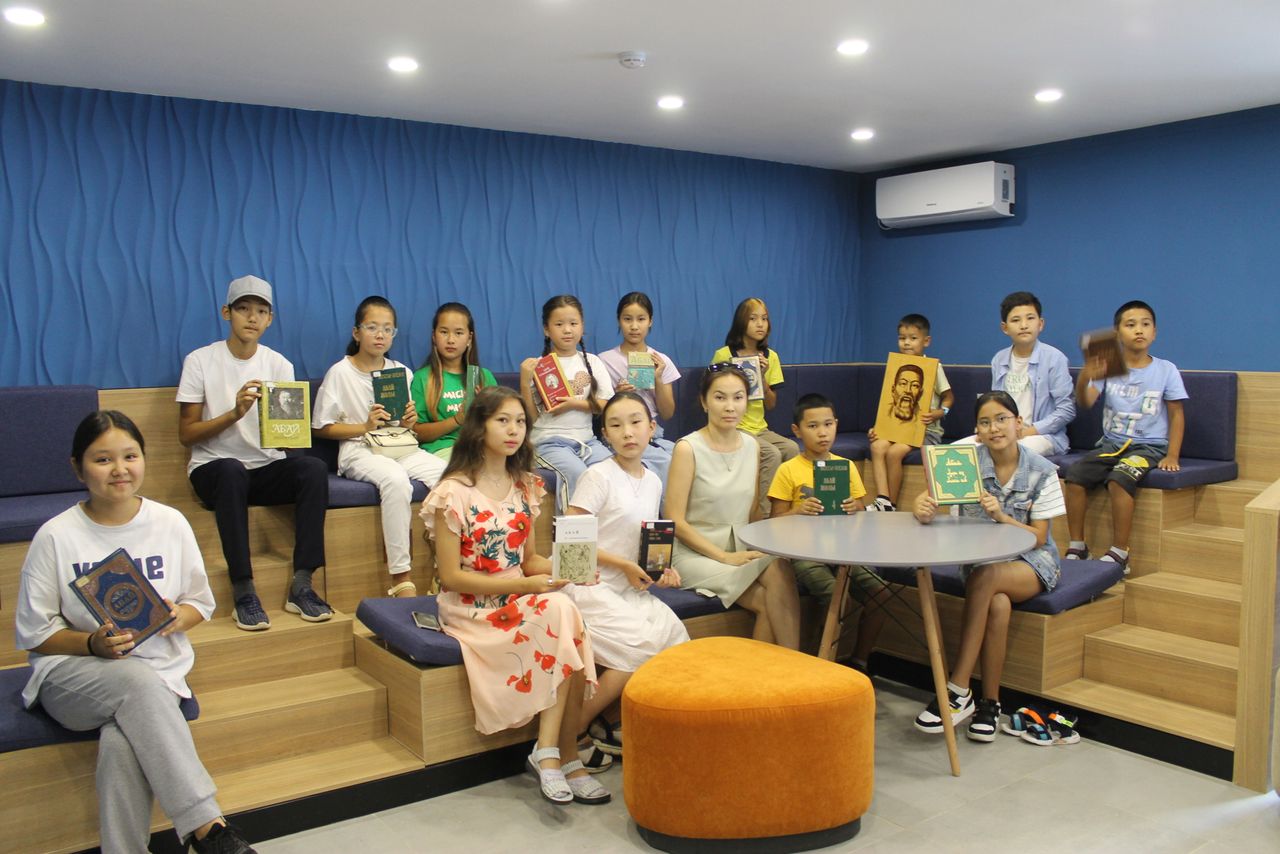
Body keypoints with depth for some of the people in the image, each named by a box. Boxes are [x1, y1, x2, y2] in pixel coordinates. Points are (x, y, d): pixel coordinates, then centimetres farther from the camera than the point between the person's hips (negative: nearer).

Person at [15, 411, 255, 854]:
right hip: (71, 676, -1)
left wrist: (179, 617, -13)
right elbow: (33, 634, 0)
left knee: (121, 743, -34)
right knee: (138, 681, -36)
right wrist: (94, 644, -19)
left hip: (157, 669, 2)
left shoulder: (171, 523, 2)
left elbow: (201, 601, 11)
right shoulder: (55, 536, -4)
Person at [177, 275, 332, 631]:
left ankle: (302, 585, -25)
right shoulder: (200, 361, -1)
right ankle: (243, 590, -31)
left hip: (267, 469, 3)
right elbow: (186, 435, -4)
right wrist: (234, 413, -19)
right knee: (232, 470, -38)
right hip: (213, 470, -3)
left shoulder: (279, 365, 7)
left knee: (315, 468, -28)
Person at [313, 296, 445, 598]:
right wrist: (366, 426, -12)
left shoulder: (401, 372, 16)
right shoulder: (340, 373, 2)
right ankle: (401, 578, -33)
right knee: (396, 480, -38)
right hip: (360, 450, -4)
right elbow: (321, 428, 1)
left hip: (400, 448, 5)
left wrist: (410, 422, -1)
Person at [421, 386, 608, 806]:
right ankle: (564, 756, -19)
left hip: (522, 596, 6)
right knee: (561, 615, -30)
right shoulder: (454, 492, -11)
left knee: (564, 612, -28)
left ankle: (550, 753, -19)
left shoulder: (525, 485, 9)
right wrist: (523, 586, -20)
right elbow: (452, 576, -13)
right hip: (471, 606, -6)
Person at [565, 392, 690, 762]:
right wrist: (623, 565, -16)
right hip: (591, 585, -7)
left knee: (677, 638, -14)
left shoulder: (653, 482, 11)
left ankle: (613, 729, 4)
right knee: (645, 647, -22)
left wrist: (661, 569, 0)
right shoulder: (598, 476, -10)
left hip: (630, 588, 7)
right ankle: (573, 732, -4)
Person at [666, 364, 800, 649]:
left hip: (741, 552, 5)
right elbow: (676, 521, -11)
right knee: (771, 602, -26)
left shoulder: (752, 446, 8)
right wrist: (724, 556, -17)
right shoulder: (688, 448, -10)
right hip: (696, 553, -5)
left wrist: (759, 550, -4)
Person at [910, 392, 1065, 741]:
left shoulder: (1041, 471, -7)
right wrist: (923, 509, -36)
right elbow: (928, 498, -11)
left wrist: (1001, 517, -25)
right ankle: (989, 703, -17)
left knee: (984, 578, -36)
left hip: (1031, 561, -1)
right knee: (997, 605, -34)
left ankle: (957, 690, -30)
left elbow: (1039, 537, -8)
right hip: (980, 559, 1)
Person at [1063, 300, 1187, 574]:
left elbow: (1177, 415, 3)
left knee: (1119, 478, -30)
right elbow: (1085, 402, -13)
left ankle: (1119, 554, -19)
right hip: (1111, 443, 3)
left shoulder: (1166, 370, 0)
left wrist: (1171, 456, -8)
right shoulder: (1108, 367, 1)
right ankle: (1077, 547, -8)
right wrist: (1085, 377, -35)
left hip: (1149, 446, -3)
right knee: (1075, 473, -20)